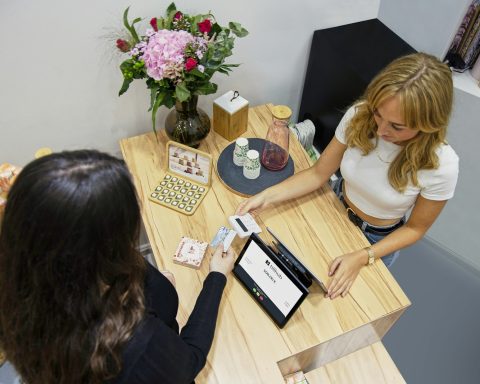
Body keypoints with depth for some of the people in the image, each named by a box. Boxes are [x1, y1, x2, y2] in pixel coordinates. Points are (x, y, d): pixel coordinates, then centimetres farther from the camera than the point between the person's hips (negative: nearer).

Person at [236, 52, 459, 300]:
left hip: (377, 239, -2)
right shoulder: (358, 116, -28)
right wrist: (268, 196, -28)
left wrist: (362, 258, -26)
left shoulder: (441, 165, -32)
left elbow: (415, 228, -15)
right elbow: (319, 173, -15)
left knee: (337, 293, 23)